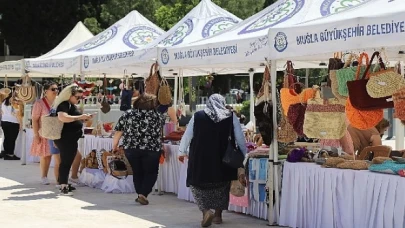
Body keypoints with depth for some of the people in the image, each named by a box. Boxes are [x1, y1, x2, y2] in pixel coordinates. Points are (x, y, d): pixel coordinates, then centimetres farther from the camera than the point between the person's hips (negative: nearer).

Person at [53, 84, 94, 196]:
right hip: (66, 139, -10)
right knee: (66, 162, -10)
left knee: (67, 161, 15)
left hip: (70, 139, 10)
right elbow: (62, 117, -34)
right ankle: (63, 187, -10)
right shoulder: (64, 105, -16)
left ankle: (64, 185, 23)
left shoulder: (71, 105, 17)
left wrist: (84, 118, 17)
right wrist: (80, 117, -33)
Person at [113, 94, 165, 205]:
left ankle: (140, 194, 21)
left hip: (131, 149, 2)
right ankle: (143, 194, -3)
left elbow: (118, 130, 6)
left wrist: (115, 144, 17)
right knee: (151, 172, 10)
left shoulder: (127, 114, 4)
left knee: (137, 172, 17)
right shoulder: (158, 116, 2)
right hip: (152, 149, -2)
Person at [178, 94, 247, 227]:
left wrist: (182, 152, 25)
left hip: (200, 158, -1)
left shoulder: (197, 116, 2)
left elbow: (187, 136, 10)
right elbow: (240, 139, 5)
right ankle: (218, 215, 23)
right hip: (223, 159, 1)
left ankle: (206, 211, -6)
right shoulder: (231, 117, 1)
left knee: (199, 184, 13)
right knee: (221, 186, 20)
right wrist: (245, 156, 16)